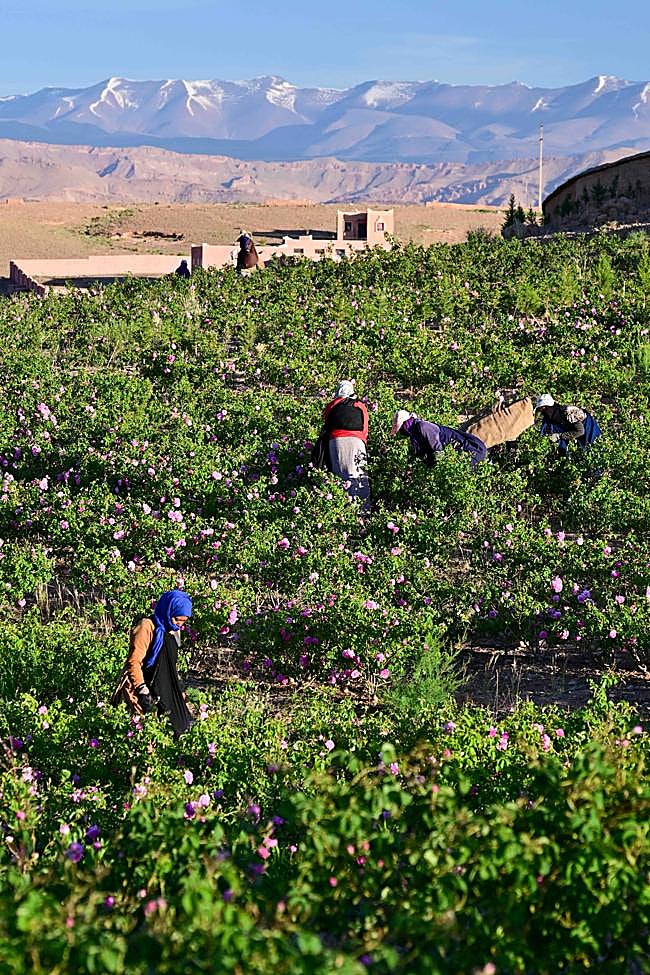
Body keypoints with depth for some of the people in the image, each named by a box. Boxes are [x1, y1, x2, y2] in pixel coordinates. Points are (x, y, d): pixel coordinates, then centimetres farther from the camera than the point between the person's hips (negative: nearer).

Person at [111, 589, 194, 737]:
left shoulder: (174, 631, 11)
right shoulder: (147, 627, -15)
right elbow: (134, 662, -20)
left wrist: (179, 690, 26)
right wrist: (142, 690, -29)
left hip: (166, 689, 8)